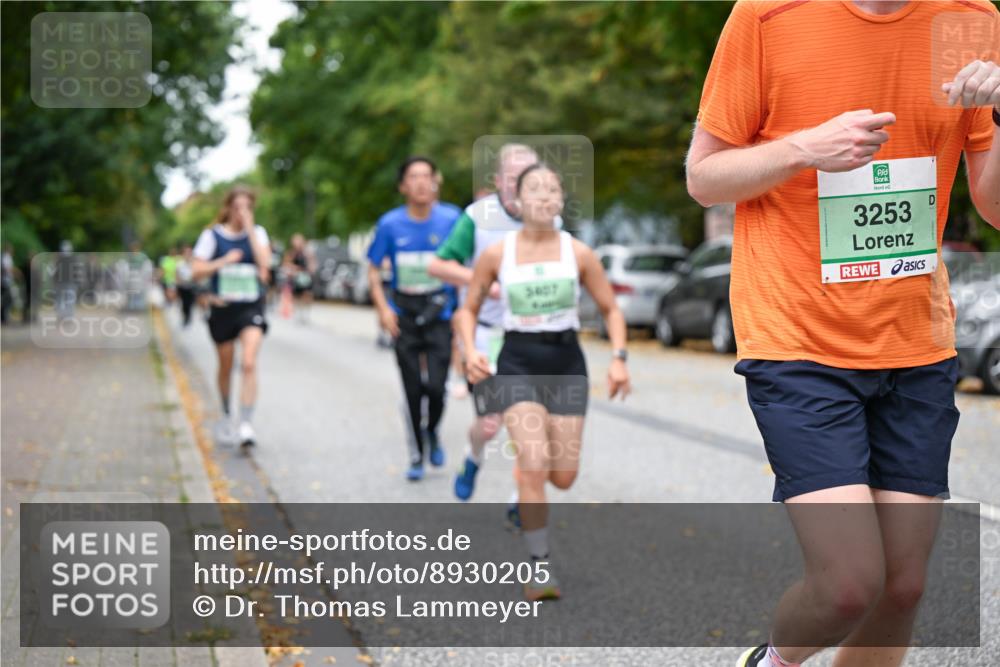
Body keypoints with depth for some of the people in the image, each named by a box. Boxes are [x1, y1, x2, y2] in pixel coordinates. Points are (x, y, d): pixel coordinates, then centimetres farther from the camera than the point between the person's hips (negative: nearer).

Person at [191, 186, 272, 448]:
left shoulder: (257, 233, 5)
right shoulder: (212, 235, 1)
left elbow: (264, 262, -12)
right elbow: (197, 271, -3)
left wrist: (249, 227, -12)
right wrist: (223, 262, -18)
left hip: (251, 308, -1)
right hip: (223, 307, 1)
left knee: (249, 363, -19)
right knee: (225, 366, 13)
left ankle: (246, 424, -20)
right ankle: (225, 417, 35)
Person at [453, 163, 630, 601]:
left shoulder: (578, 253, -1)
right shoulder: (496, 254, -3)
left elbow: (610, 309, 7)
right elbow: (469, 308, 7)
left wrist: (619, 358, -6)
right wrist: (470, 351, -11)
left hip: (566, 364, 2)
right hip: (518, 363, -2)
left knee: (564, 477, 3)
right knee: (534, 466, -18)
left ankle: (526, 498, 41)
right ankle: (539, 567, -7)